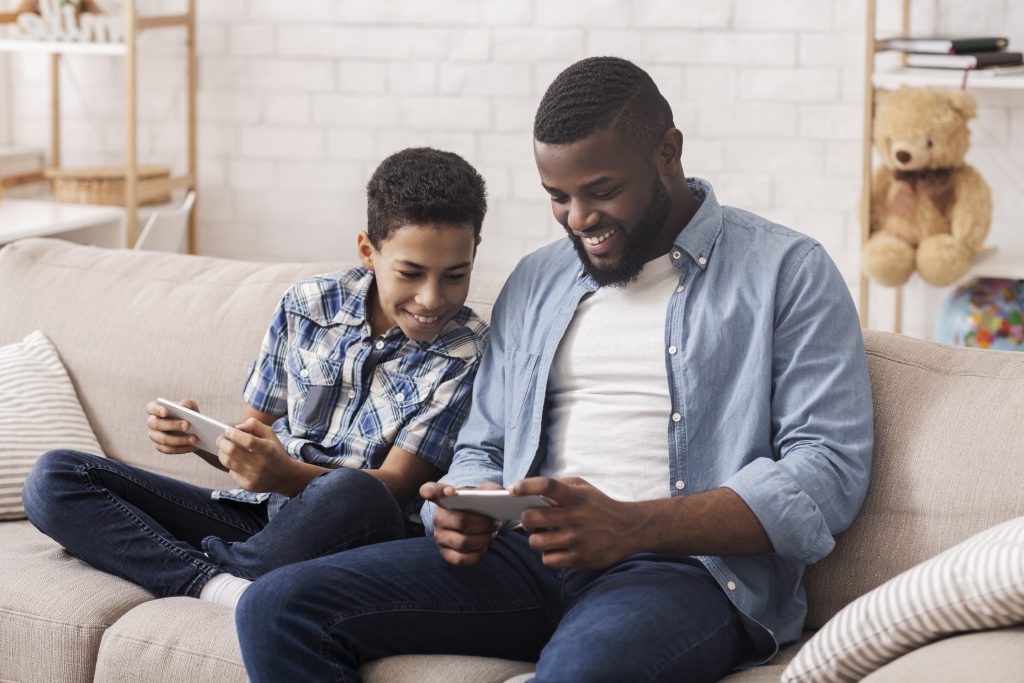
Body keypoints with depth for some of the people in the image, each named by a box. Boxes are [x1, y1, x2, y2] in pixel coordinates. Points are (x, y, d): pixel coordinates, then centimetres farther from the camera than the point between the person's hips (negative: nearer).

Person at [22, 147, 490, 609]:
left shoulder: (468, 354, -7)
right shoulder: (306, 306, 5)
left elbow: (394, 485, -13)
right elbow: (256, 432, 12)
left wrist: (287, 476, -32)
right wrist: (198, 434, -13)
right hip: (255, 517, 4)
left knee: (352, 494, -42)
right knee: (53, 478, -10)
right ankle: (220, 586, -29)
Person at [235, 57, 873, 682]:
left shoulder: (786, 271, 3)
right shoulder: (535, 282, 22)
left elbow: (831, 469, -7)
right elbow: (483, 448, 26)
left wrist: (632, 527, -19)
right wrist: (459, 514, -2)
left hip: (691, 568, -6)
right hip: (530, 560, 6)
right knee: (278, 608, -14)